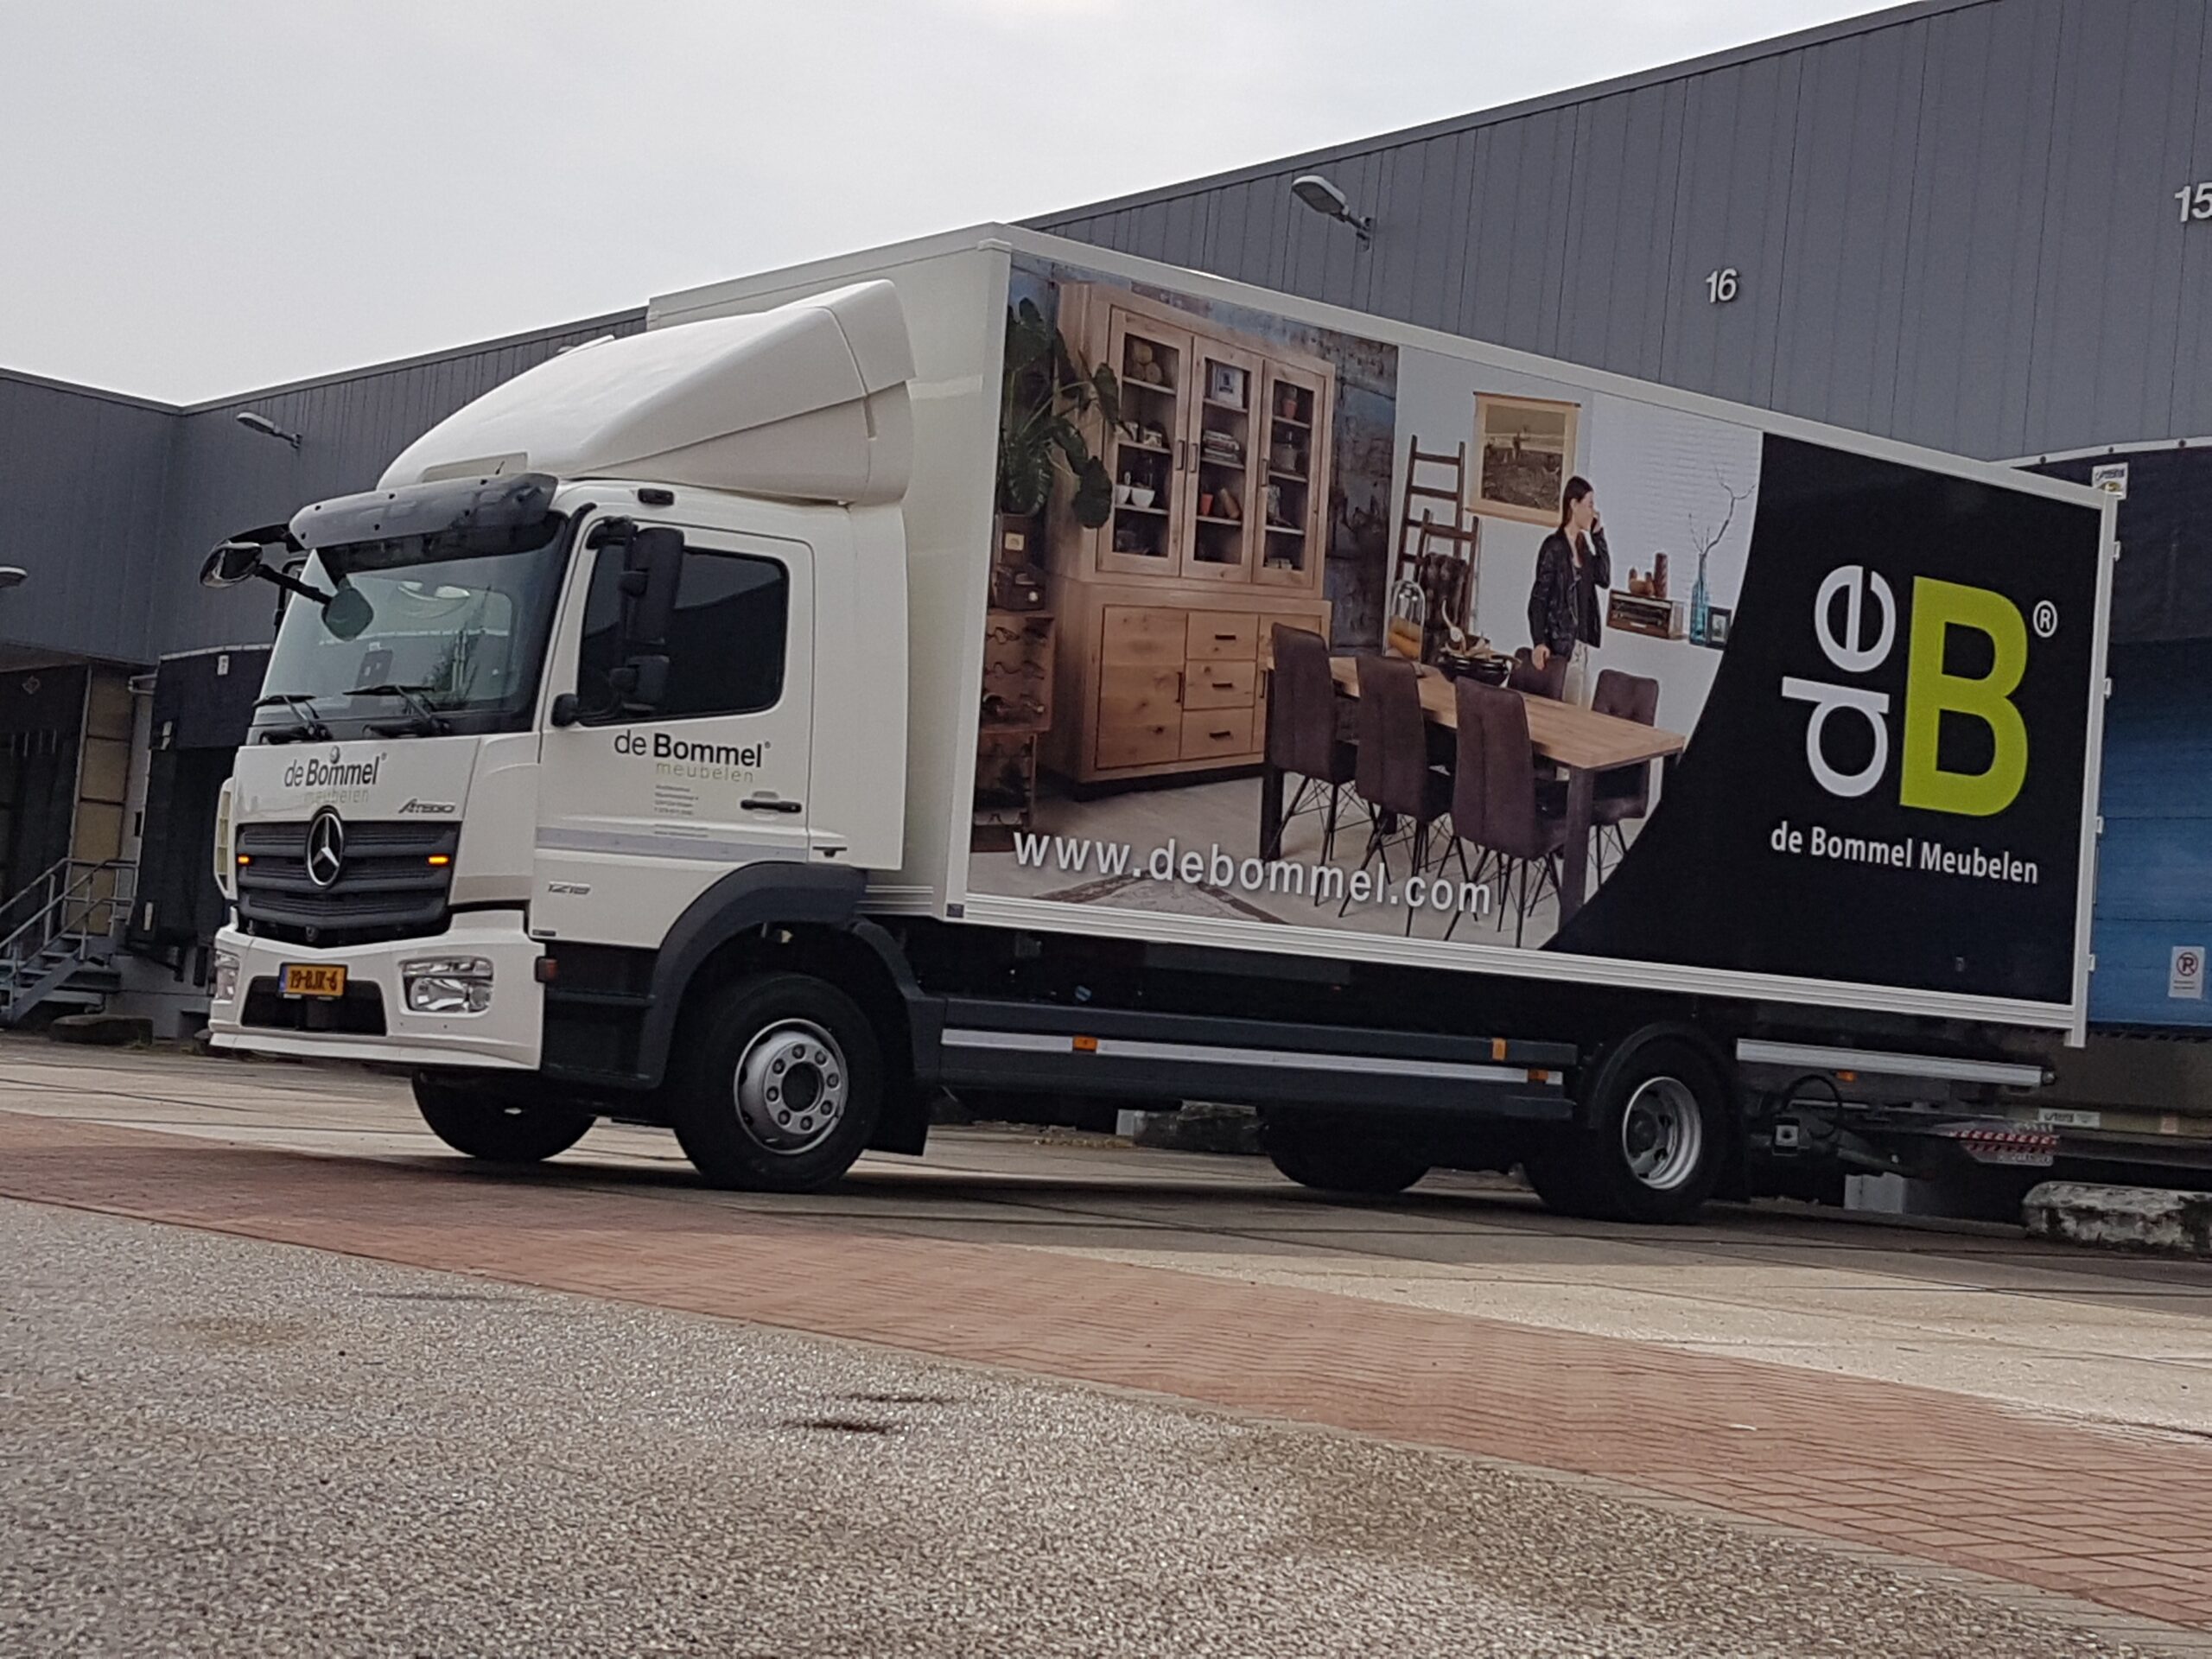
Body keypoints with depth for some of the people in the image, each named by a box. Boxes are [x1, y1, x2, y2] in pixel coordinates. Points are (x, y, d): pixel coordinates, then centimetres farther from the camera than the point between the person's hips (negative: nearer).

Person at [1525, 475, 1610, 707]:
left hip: (1587, 643, 8)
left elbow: (1604, 579, 6)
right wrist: (1538, 642, -23)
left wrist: (1599, 536, 3)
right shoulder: (1554, 547, -10)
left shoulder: (1583, 545, 13)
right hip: (1563, 644, -8)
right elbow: (1538, 598, -13)